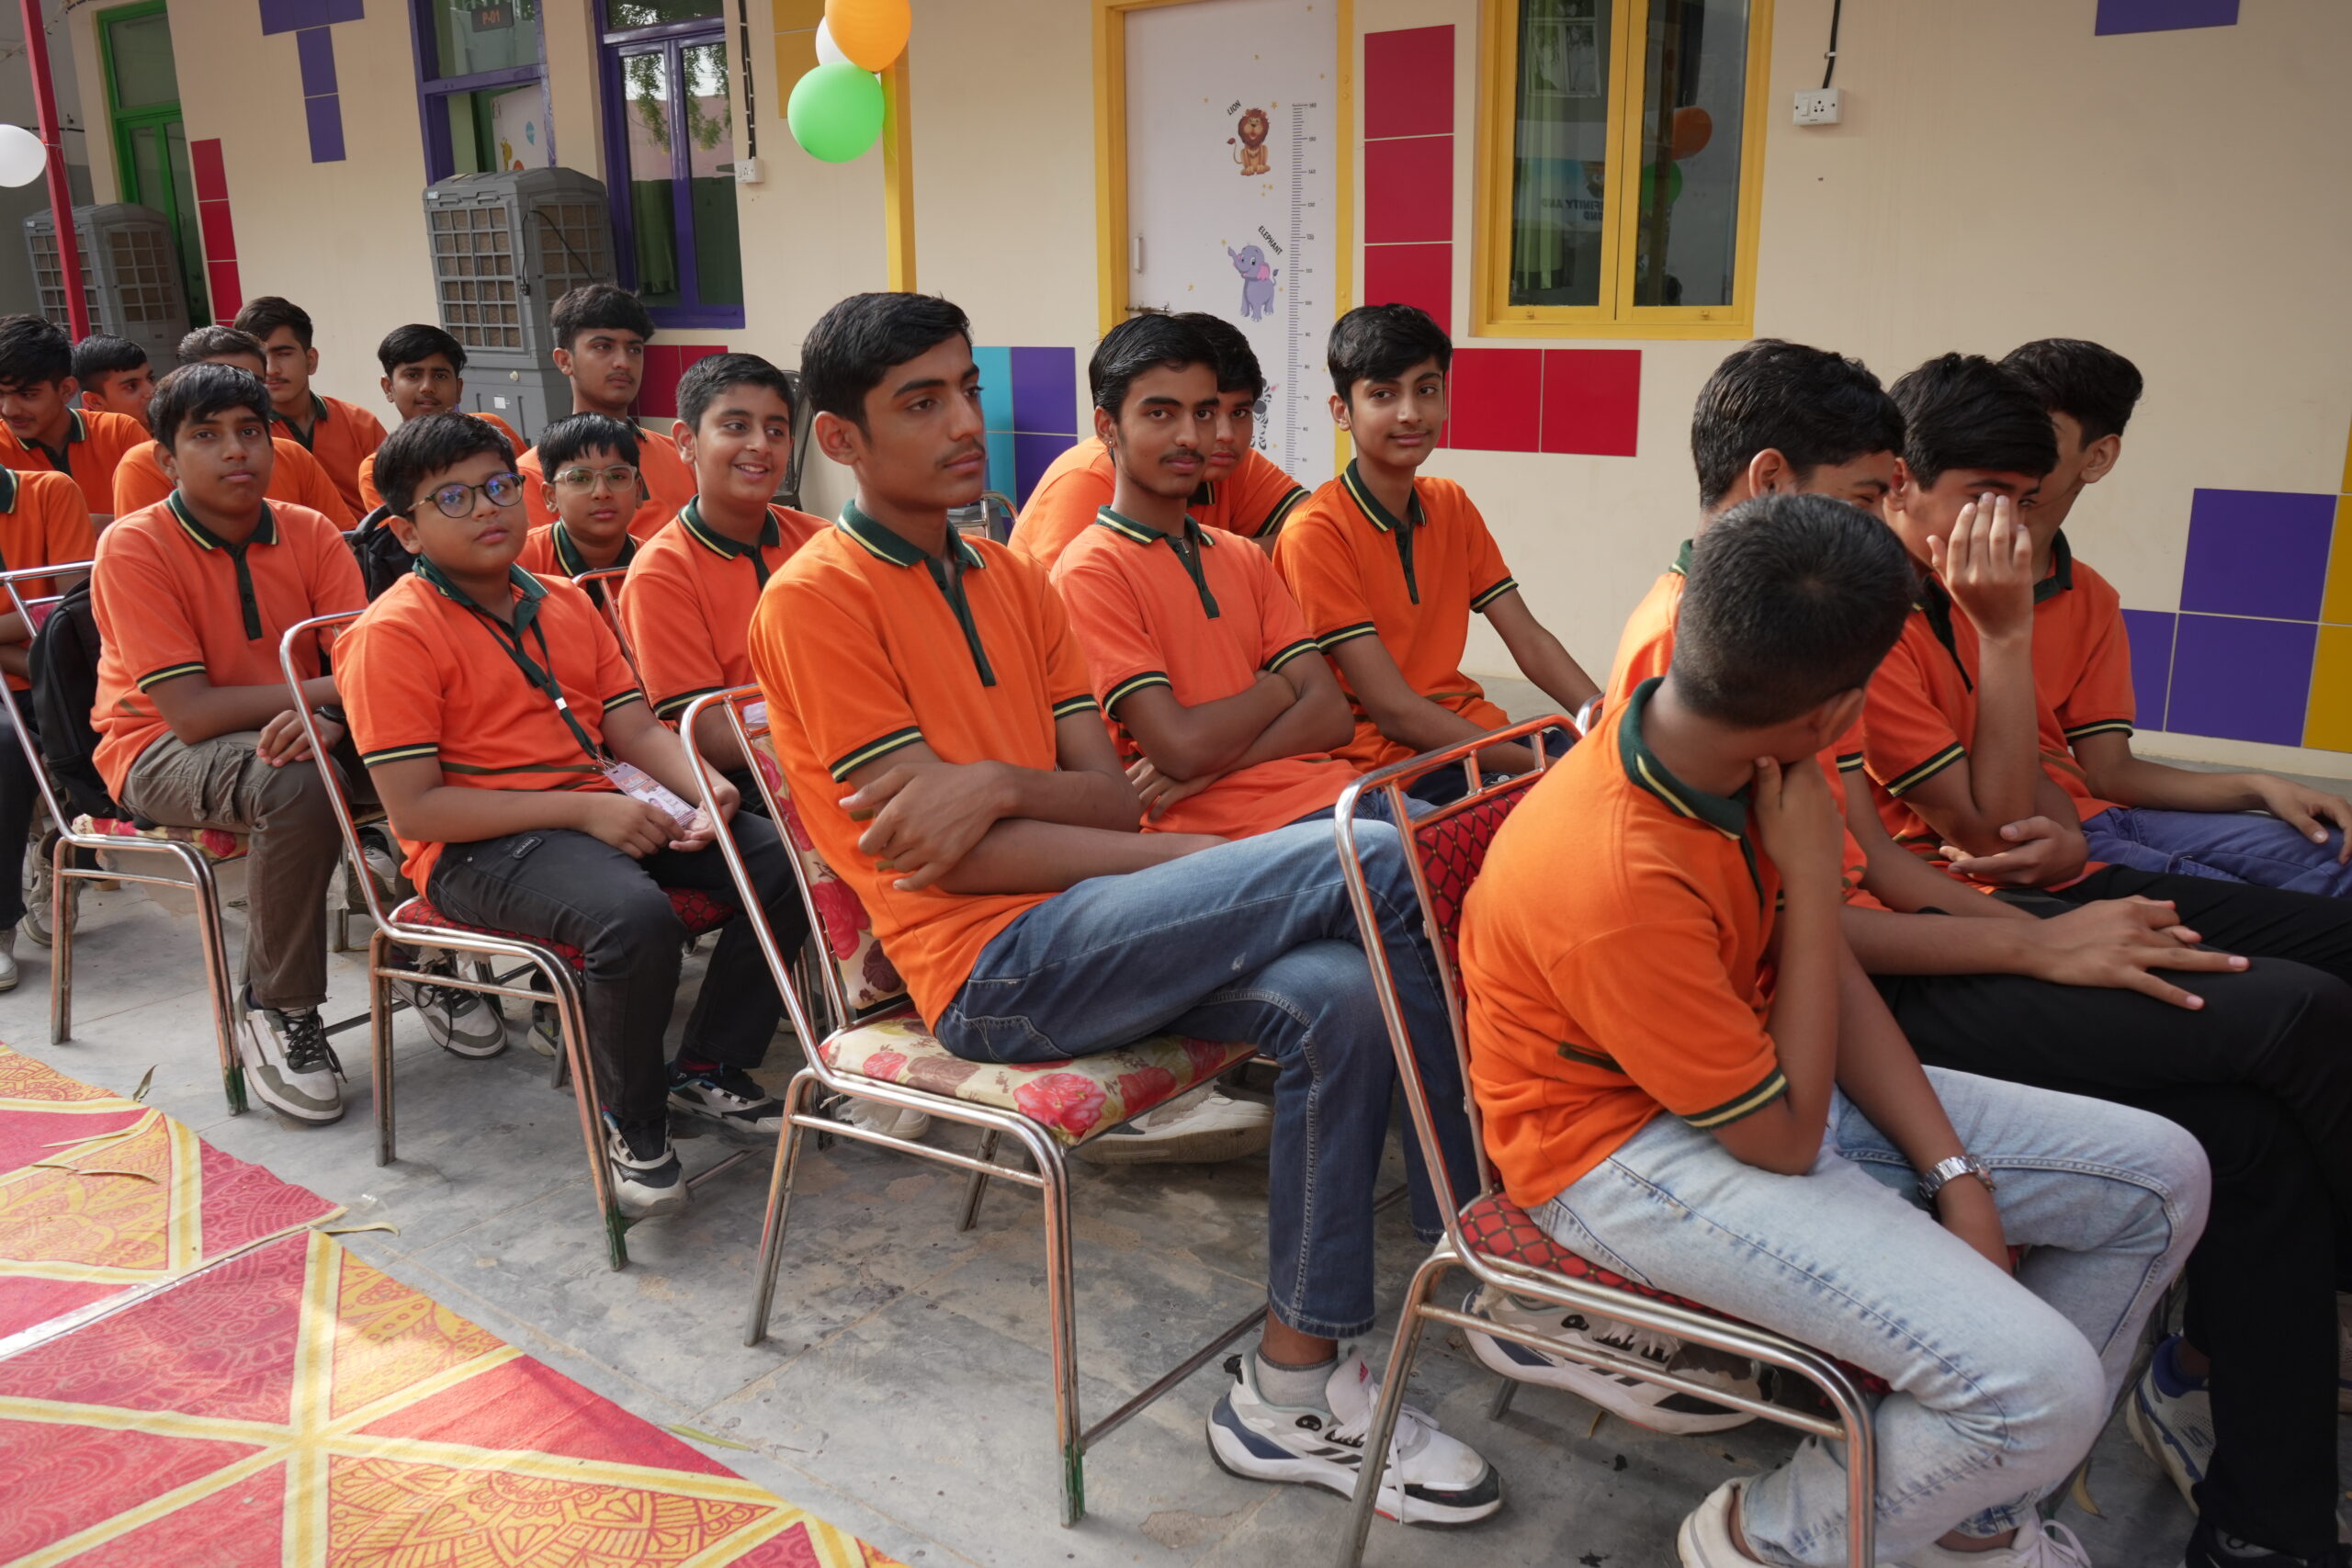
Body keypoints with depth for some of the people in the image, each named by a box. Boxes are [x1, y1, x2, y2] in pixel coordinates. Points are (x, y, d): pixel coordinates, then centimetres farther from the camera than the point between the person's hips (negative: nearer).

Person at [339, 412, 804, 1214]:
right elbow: (415, 809, -14)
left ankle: (710, 1066, 8)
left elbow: (638, 730, 10)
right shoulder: (392, 634, -7)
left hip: (607, 809, 7)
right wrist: (583, 810, -20)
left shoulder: (565, 603, 15)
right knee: (636, 917, -35)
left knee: (783, 861, -9)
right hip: (478, 846, -7)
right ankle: (630, 1124, -8)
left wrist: (706, 789, -12)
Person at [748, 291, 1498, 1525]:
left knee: (1337, 999, -21)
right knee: (1370, 858, -20)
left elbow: (1111, 799, 9)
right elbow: (946, 856, -12)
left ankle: (1294, 1386, -8)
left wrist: (1004, 783, -15)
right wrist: (1214, 862, -10)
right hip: (990, 969, -7)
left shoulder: (1012, 578, 17)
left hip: (1088, 922, 7)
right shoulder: (816, 600, -5)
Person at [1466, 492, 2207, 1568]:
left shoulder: (1744, 753, -9)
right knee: (2038, 1386, -23)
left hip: (1765, 1073, 9)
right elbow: (1785, 1140, -22)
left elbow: (1828, 971, 3)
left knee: (2159, 1177, 7)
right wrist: (1813, 878, -22)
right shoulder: (1616, 877, -34)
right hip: (1625, 1151, -9)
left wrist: (1954, 1171, -4)